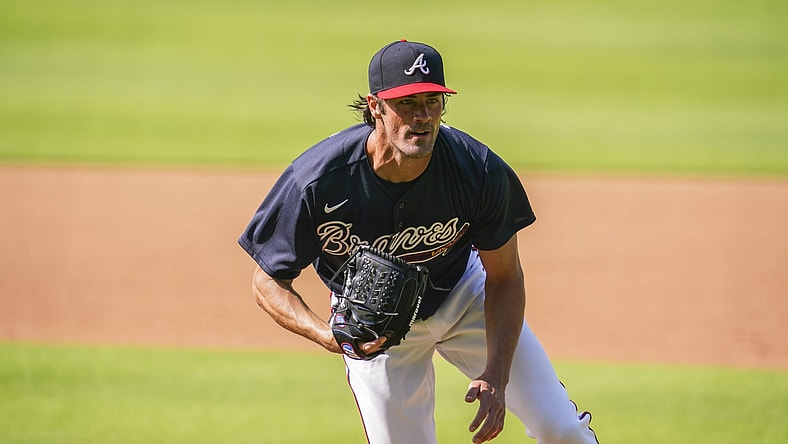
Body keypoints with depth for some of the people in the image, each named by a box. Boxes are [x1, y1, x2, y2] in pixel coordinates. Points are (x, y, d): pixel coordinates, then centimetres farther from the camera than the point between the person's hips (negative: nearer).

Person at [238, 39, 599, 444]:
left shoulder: (480, 171, -27)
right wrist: (327, 335, -39)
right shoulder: (315, 182, -31)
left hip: (464, 297, 1)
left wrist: (496, 375, -23)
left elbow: (504, 277, -13)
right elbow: (268, 282, -20)